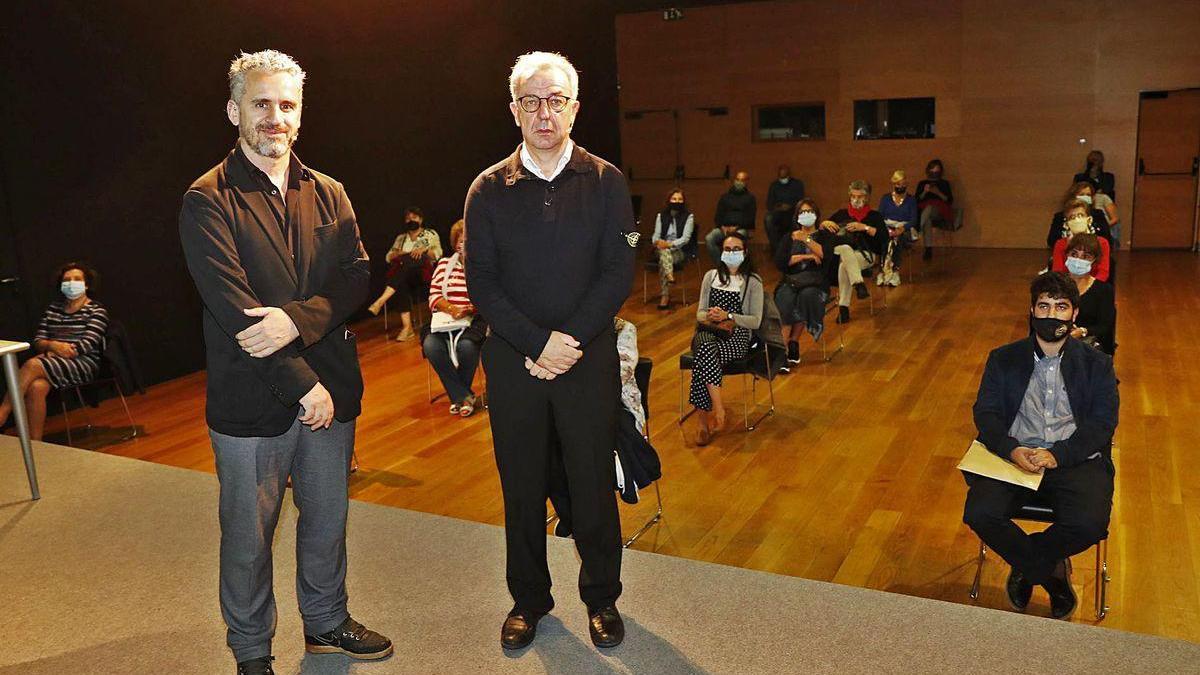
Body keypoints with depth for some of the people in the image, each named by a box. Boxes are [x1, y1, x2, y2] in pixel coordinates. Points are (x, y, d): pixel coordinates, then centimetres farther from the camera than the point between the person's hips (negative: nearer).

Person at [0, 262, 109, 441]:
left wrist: (55, 352, -16)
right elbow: (37, 341, 12)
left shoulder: (97, 311, 5)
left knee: (32, 365, -30)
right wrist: (53, 346, -12)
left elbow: (88, 344, -8)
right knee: (36, 387, -31)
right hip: (52, 363, 4)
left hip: (85, 364, -4)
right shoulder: (53, 308, 19)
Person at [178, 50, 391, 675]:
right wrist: (302, 384, -17)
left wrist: (297, 318, -20)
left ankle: (326, 621, 41)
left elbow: (357, 276, -2)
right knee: (248, 536, 10)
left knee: (327, 519, 19)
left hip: (329, 391, 5)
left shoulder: (328, 194, 8)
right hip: (250, 402, -4)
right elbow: (232, 308, -16)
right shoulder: (208, 200, -8)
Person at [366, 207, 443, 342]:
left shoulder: (430, 234, 19)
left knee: (407, 263, -37)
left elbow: (438, 253, 4)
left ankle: (380, 301, -49)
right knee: (403, 284, -36)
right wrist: (401, 253, -2)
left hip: (423, 272, -2)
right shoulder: (401, 237, 28)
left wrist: (423, 250, -14)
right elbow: (388, 257, 18)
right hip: (405, 275, 2)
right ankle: (407, 327, -45)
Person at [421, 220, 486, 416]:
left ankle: (457, 395, -6)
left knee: (466, 345, -35)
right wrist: (451, 309, -16)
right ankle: (463, 395, -14)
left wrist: (470, 310, -22)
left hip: (476, 320, -3)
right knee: (431, 345, -28)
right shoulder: (444, 264, 15)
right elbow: (434, 297, 5)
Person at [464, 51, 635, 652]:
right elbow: (481, 282, -3)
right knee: (522, 486, 11)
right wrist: (539, 343, -14)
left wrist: (570, 342, -15)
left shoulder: (605, 182, 1)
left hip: (590, 358, -1)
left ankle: (601, 597, 29)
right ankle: (528, 599, 31)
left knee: (593, 483, 9)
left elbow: (619, 272, -5)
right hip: (512, 360, 1)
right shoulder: (489, 190, 2)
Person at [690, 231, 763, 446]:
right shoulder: (710, 276, 16)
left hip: (737, 336, -3)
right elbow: (699, 313, 15)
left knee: (704, 353, -35)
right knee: (705, 344, -37)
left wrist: (727, 316, -13)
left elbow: (755, 321, 0)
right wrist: (709, 316, -9)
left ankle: (705, 420, -28)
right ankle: (718, 410, -32)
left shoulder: (753, 282, 6)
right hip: (709, 331, 3)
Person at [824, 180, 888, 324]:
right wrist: (826, 223, -4)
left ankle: (843, 307, -34)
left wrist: (865, 227, -13)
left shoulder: (874, 215, 11)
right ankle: (859, 284, -50)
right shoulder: (842, 213, 20)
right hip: (839, 251, 2)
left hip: (866, 254, -2)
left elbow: (885, 236, -5)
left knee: (844, 265, -36)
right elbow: (820, 228, 19)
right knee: (845, 248, -38)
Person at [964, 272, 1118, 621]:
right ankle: (1052, 570, 2)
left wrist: (1057, 455, -17)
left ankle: (1025, 567, 3)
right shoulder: (1003, 359, 13)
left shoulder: (1097, 364, 11)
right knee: (980, 513, -26)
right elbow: (985, 413, 4)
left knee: (1090, 523, -30)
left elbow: (1102, 422, 0)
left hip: (1075, 458, -1)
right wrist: (1012, 450, -17)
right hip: (1014, 455, 1)